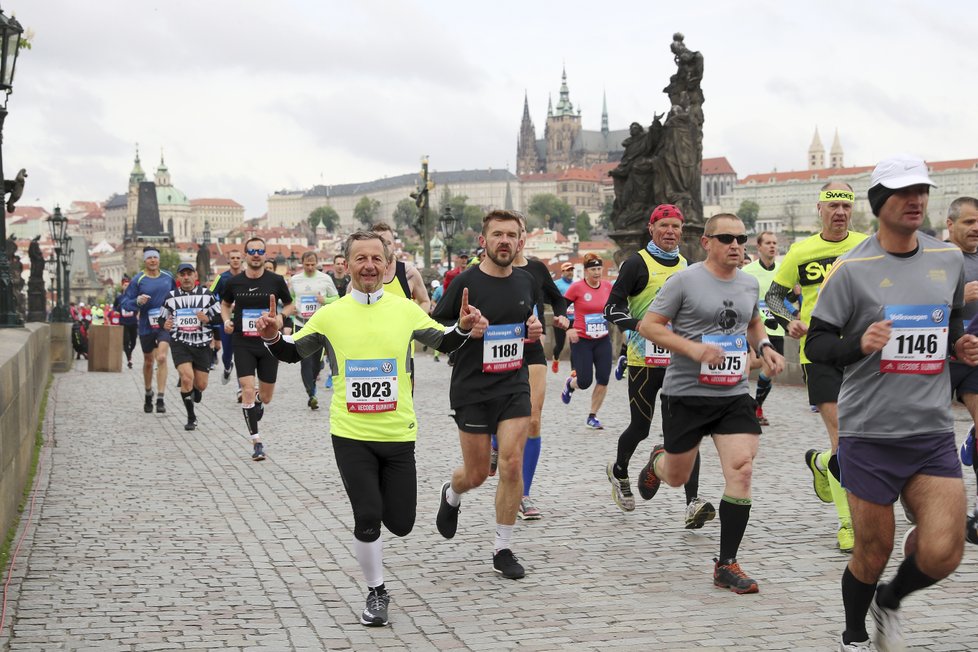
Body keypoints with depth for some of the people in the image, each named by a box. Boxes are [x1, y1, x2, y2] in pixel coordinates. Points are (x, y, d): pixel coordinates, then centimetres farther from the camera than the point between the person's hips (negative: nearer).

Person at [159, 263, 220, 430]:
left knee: (201, 384, 6)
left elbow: (220, 316, 3)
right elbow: (162, 318, 14)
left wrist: (208, 318, -17)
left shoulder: (206, 294, 2)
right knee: (187, 377, -20)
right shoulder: (171, 297, 5)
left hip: (202, 345, 1)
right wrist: (165, 325, -9)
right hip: (179, 344, -1)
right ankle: (191, 418, -4)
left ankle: (195, 390, 47)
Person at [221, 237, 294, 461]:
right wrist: (227, 320, -1)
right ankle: (257, 442, -4)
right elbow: (225, 304, 18)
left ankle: (257, 401, 48)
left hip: (269, 343, 1)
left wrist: (281, 316, -9)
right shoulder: (234, 282, 0)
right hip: (243, 343, -1)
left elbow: (290, 305, 12)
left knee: (266, 397, 8)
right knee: (248, 390, -13)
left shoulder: (276, 281, -1)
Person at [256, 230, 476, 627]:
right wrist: (272, 338, -11)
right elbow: (293, 353, 10)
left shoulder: (405, 310, 1)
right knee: (367, 519, -7)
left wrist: (463, 328, -8)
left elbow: (443, 343, 13)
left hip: (398, 434, 1)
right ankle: (376, 593, 17)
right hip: (351, 434, -1)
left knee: (401, 524, 5)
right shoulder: (329, 315, -1)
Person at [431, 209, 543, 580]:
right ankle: (452, 495, 44)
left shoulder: (526, 282, 6)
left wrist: (534, 330, 1)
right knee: (477, 473, 6)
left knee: (512, 464, -8)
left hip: (514, 386, 3)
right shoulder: (466, 282, -9)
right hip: (472, 389, -3)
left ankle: (503, 550, 5)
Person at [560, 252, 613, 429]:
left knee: (603, 379, -4)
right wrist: (567, 329, -13)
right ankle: (570, 383, 31)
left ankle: (592, 416, 12)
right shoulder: (577, 287, -10)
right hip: (581, 341, -4)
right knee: (584, 382, -6)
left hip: (603, 340, 4)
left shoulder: (608, 286, 3)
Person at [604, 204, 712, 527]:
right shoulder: (637, 263, -5)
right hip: (645, 359, -4)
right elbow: (613, 307, -9)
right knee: (641, 427, 7)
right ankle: (619, 471, 38)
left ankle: (693, 502, -14)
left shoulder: (686, 265, 14)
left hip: (680, 360, 4)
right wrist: (641, 327, -23)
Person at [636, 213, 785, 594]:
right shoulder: (684, 281, -9)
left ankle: (726, 566, -4)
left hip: (735, 395, 4)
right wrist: (693, 348, -21)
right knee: (677, 478, 11)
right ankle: (658, 461, 52)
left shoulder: (749, 284, 9)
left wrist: (764, 347, 8)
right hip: (686, 394, -3)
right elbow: (648, 325, -9)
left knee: (742, 470, -13)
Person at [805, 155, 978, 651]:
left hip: (933, 433, 3)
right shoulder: (852, 268, -7)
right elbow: (815, 344, -5)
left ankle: (890, 601, 24)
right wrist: (859, 344, -24)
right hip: (869, 433, -3)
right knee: (873, 552, 5)